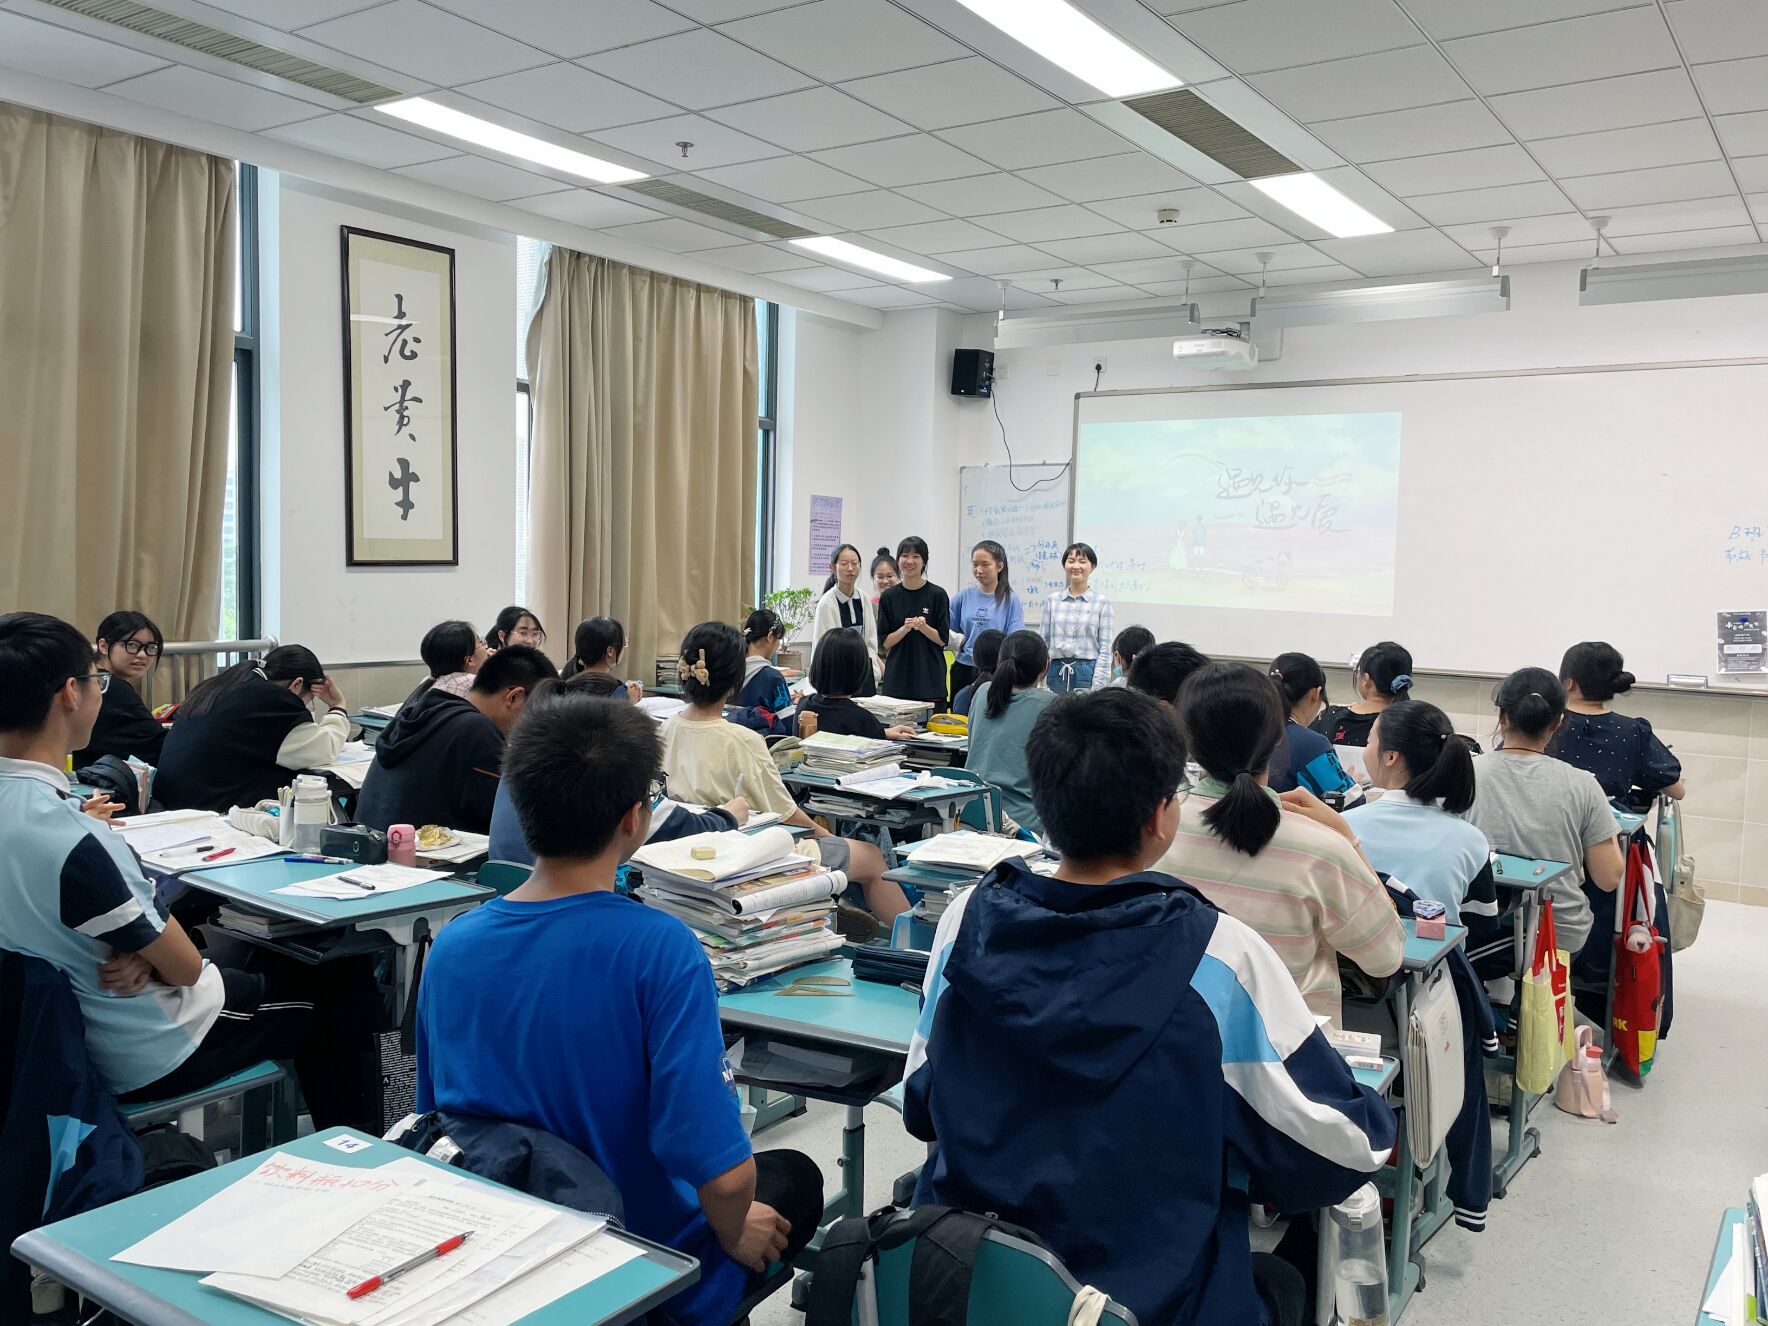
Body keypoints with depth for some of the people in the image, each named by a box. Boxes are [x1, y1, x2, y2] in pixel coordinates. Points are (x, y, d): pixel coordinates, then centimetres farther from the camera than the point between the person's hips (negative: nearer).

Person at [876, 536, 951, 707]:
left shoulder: (937, 595, -1)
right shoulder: (888, 597, 5)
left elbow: (943, 639, -1)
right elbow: (885, 642, 3)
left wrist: (923, 627, -18)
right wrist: (905, 628, -14)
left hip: (930, 678, -1)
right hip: (897, 678, 2)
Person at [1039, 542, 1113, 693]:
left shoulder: (1102, 602, 0)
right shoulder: (1052, 600, 8)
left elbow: (1105, 648, -2)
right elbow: (1044, 642, 10)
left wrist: (1097, 688, -9)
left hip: (1087, 671, -2)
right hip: (1057, 671, 2)